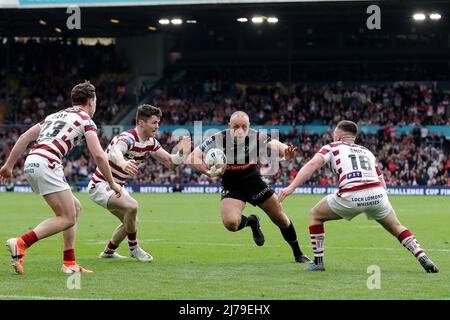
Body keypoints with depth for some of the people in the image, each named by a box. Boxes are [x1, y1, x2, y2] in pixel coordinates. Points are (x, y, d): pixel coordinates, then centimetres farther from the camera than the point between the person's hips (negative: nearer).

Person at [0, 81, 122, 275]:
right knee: (67, 218, -5)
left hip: (31, 163, 8)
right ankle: (20, 244, -21)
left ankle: (69, 263, 13)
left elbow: (25, 137, 22)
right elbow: (98, 155, -6)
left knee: (75, 208, 17)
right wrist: (111, 183, 4)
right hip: (46, 164, -8)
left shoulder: (56, 115, 27)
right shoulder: (85, 120, 5)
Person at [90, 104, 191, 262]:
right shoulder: (128, 138, -28)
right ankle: (134, 248, -13)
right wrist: (123, 164, -74)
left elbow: (169, 161, 3)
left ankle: (108, 252, 37)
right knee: (132, 206, -31)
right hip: (101, 185, -10)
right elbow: (115, 152, -51)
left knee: (130, 222, 20)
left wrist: (181, 154, -21)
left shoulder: (151, 142, 0)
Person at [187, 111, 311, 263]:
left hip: (254, 182, 1)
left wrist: (286, 152, -57)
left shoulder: (256, 137, -20)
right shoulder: (218, 140, -22)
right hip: (231, 187, -1)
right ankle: (252, 222, 13)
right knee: (230, 223, -25)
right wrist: (209, 172, -39)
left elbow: (275, 145, -32)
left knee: (280, 218, 5)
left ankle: (298, 254, 30)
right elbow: (192, 158, -22)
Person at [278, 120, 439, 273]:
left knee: (316, 215, 22)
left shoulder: (333, 147, 19)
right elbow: (382, 182, 24)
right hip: (377, 194, 4)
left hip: (350, 197, -3)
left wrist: (291, 187, -7)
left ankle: (318, 262, 18)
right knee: (396, 227, 27)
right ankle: (423, 258, 11)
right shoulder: (367, 151, 31)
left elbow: (313, 164, 0)